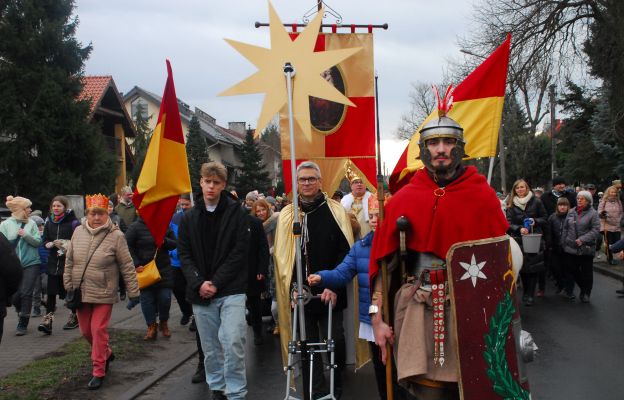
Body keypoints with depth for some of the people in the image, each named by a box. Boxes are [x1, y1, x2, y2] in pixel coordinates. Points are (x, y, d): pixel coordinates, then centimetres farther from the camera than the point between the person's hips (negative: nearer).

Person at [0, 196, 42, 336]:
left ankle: (23, 324, 4)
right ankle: (23, 317, 29)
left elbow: (38, 242, -1)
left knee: (26, 293, -6)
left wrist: (26, 235, -15)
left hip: (31, 263, 0)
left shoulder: (31, 223, 2)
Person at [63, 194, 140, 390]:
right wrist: (68, 287, 9)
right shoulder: (78, 232, 0)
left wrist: (133, 292, -8)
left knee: (99, 330, -4)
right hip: (81, 292, 5)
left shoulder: (116, 236, -12)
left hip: (103, 294, -5)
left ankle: (98, 372, 10)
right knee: (86, 331, 14)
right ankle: (106, 353, 40)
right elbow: (69, 262, 9)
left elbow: (127, 266, -9)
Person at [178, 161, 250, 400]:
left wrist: (216, 283, -12)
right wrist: (199, 283, -10)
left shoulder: (236, 213, 0)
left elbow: (239, 251, -6)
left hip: (231, 291, -3)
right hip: (201, 292, 4)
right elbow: (184, 254, 6)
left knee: (233, 342, -13)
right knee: (210, 347, 11)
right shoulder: (189, 217, 10)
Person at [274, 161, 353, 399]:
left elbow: (346, 252, -5)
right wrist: (290, 285, 0)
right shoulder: (286, 215, 7)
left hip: (330, 293, -2)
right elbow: (281, 255, 9)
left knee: (334, 341, 3)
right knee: (307, 343, 9)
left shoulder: (335, 211, -2)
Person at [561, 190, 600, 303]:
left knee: (586, 272, 7)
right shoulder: (571, 212, 8)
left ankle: (585, 294, 19)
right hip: (570, 247, 4)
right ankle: (569, 291, 22)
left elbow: (595, 230, -12)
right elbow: (565, 228, 12)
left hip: (586, 248, -3)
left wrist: (582, 239, -20)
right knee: (571, 270, 10)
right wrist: (563, 242, 9)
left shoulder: (593, 213, -6)